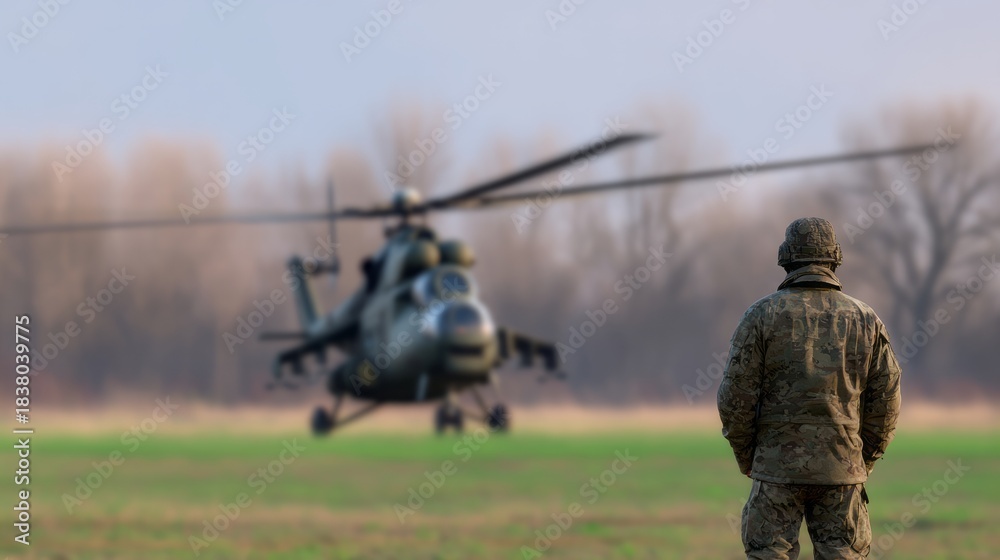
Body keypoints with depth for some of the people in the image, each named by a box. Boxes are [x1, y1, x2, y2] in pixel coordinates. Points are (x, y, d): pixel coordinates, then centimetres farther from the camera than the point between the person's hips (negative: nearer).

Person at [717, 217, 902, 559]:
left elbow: (735, 398, -6)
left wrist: (746, 460, 7)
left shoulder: (762, 316, -4)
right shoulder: (865, 320, 4)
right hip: (841, 470, 2)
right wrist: (863, 462, 14)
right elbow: (886, 402, 4)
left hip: (778, 467, -2)